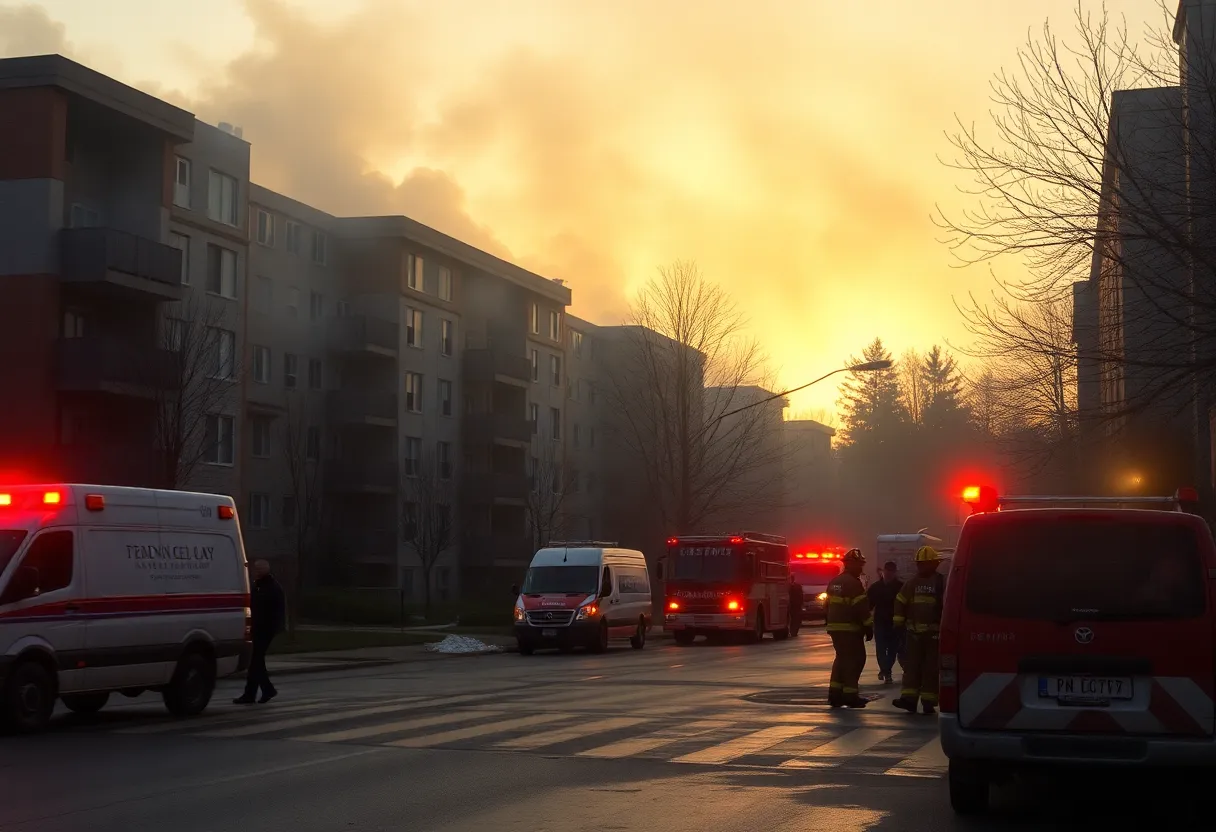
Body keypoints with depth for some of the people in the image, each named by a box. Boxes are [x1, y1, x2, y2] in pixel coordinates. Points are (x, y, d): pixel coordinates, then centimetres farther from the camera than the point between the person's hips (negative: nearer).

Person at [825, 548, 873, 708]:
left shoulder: (834, 582, 15)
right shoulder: (853, 583, -15)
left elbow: (829, 605, 21)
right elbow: (862, 607, -18)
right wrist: (869, 627, -14)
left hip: (834, 627, 9)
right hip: (850, 628, -9)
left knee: (842, 658, 16)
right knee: (855, 659, -2)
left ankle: (835, 694, 12)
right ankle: (850, 695, -4)